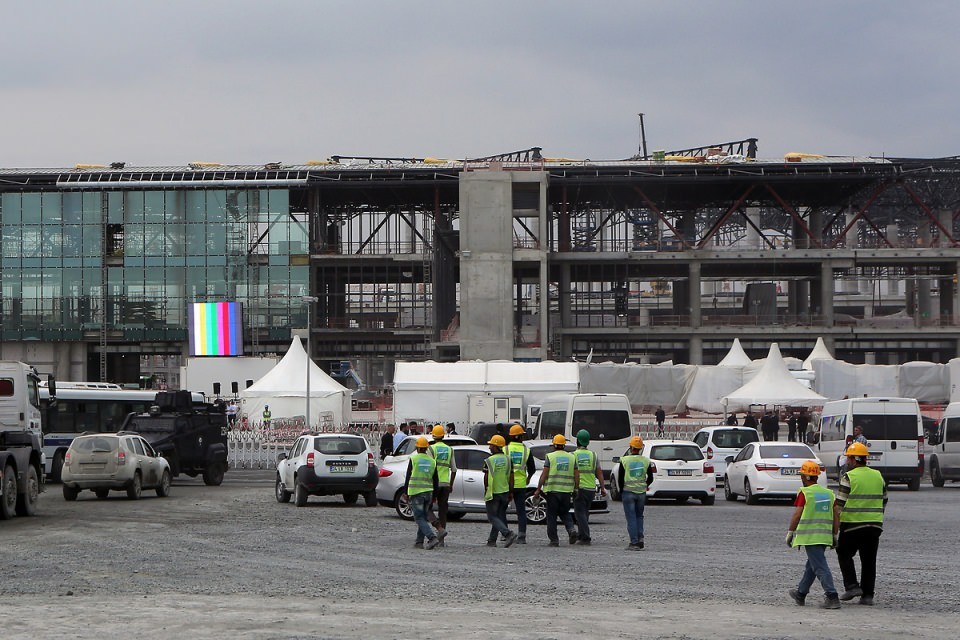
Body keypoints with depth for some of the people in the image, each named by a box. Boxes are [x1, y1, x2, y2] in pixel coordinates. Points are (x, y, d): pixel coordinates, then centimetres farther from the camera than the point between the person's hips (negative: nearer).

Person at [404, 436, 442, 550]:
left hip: (416, 493, -5)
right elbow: (435, 480, 10)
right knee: (423, 517, 15)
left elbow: (408, 477, -6)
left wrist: (406, 492, 2)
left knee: (419, 518, -5)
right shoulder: (432, 461, 6)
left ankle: (432, 537, -21)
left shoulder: (413, 459, -7)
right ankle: (419, 542, 15)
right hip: (428, 492, 5)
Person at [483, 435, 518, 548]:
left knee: (492, 517, -2)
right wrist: (511, 492, 11)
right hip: (505, 491, 6)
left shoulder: (489, 461, -12)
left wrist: (485, 490, 6)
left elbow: (486, 478, -9)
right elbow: (511, 477, 6)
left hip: (493, 492, -6)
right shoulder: (507, 459, 5)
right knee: (499, 516, 14)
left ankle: (508, 534, -21)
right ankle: (492, 540, 18)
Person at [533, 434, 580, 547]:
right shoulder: (572, 457, 7)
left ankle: (554, 540, 3)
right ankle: (571, 529, -6)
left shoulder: (550, 457, -3)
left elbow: (544, 474, -7)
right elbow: (577, 476, 5)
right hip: (567, 491, 3)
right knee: (565, 513, 19)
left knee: (552, 516, 5)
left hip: (552, 490, -3)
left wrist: (538, 489, -2)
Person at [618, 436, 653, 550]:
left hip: (628, 492, -3)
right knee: (639, 516, 17)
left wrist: (621, 490, 9)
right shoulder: (646, 460, 1)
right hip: (641, 493, 3)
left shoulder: (625, 460, -8)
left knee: (631, 518, 0)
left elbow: (620, 478, -6)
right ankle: (640, 539, 7)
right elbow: (650, 478, 6)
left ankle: (634, 542, -5)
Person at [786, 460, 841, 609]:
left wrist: (790, 533, -2)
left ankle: (832, 597, -19)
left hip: (810, 536, -7)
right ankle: (800, 594, 34)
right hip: (825, 535, 7)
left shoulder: (804, 493, -8)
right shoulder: (829, 493, 10)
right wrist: (834, 536, 17)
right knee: (811, 566, 20)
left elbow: (797, 515, -11)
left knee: (820, 567, -9)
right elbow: (836, 517, 11)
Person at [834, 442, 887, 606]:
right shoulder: (878, 476, 10)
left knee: (844, 554, 12)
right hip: (875, 525, 5)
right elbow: (883, 500, 18)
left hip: (853, 524, -5)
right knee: (869, 560, 9)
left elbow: (839, 504, -12)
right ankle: (867, 595, 6)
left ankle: (852, 586, 0)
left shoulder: (849, 477, -9)